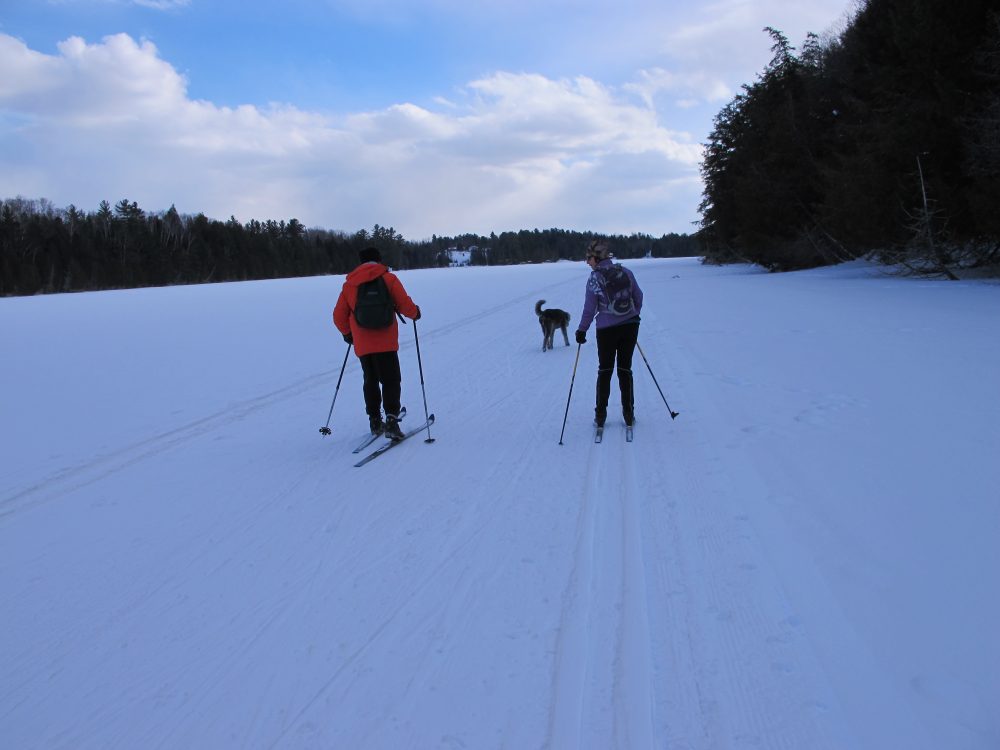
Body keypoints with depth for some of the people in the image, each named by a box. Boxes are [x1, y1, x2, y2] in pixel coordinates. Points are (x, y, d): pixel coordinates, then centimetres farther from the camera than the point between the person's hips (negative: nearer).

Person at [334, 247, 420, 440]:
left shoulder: (349, 284, 7)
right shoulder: (388, 279, -3)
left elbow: (339, 317, 9)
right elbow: (406, 306, -7)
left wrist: (348, 333, 27)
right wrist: (415, 313, 15)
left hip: (362, 345, 3)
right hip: (386, 343, -3)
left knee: (370, 382, 18)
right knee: (391, 381, 2)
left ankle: (375, 422, 22)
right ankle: (391, 420, -14)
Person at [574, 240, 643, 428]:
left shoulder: (594, 278, -10)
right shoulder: (626, 272, 0)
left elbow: (589, 308, -8)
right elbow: (638, 297, 9)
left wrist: (582, 330, 2)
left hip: (607, 329, -3)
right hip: (630, 326, 3)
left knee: (605, 370, 11)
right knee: (625, 369, 12)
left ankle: (600, 416, 12)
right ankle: (628, 415, 14)